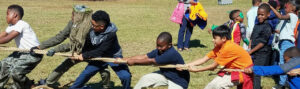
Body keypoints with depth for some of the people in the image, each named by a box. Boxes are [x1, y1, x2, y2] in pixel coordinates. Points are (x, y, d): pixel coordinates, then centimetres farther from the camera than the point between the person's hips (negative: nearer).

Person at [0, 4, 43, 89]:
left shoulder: (21, 25, -21)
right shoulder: (11, 26, 9)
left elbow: (7, 39, -27)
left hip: (33, 54, -10)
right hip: (22, 52, 10)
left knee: (15, 71, -20)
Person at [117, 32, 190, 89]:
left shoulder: (172, 54, -36)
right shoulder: (159, 50, -11)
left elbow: (151, 61, -31)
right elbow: (144, 57, -13)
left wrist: (134, 61, -23)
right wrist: (124, 59, -19)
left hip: (179, 82, -8)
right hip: (165, 75, 8)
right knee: (144, 79, 5)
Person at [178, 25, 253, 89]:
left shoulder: (228, 48, -27)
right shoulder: (219, 47, -2)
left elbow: (213, 66, -21)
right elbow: (204, 59, -4)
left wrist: (196, 70, -15)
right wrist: (185, 65, -12)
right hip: (232, 70, 9)